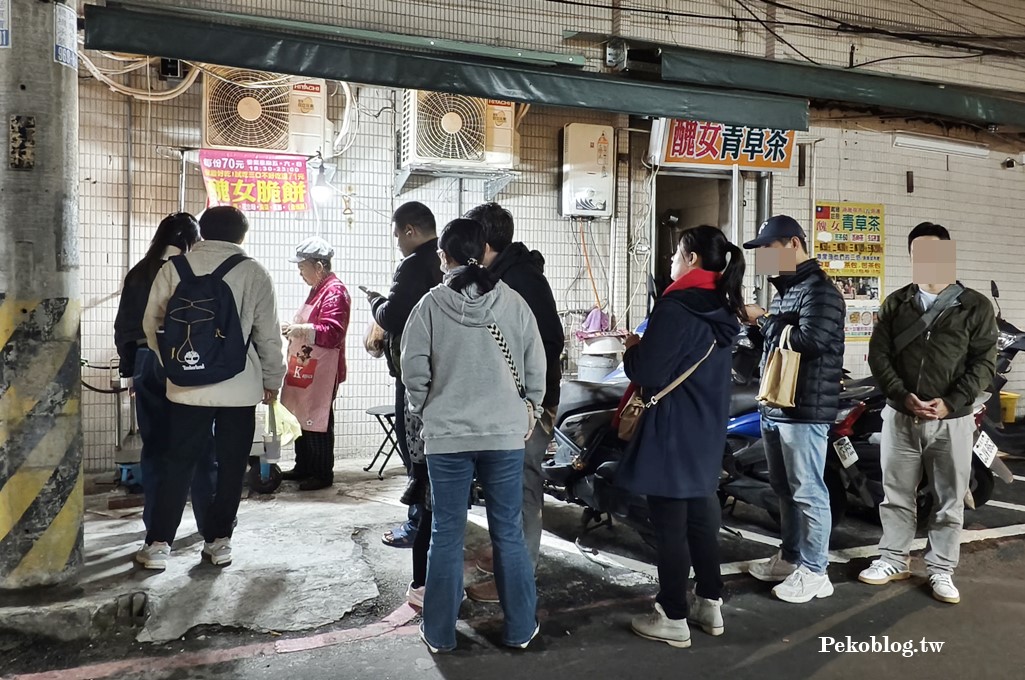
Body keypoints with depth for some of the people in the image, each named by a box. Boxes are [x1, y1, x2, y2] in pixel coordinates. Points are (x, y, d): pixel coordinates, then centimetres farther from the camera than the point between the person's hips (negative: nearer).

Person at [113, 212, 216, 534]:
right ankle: (209, 519, 12)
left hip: (147, 363, 4)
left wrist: (130, 368, 15)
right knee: (202, 446, 6)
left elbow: (123, 327, 8)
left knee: (154, 446, 10)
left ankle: (156, 521, 17)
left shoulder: (138, 274, 4)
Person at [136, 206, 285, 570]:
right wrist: (272, 380, 11)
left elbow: (152, 322, 6)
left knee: (177, 463, 10)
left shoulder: (174, 268, 1)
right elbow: (268, 334, -1)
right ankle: (218, 541, 16)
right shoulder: (254, 273, -2)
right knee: (231, 465, 10)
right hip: (240, 387, -1)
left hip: (187, 385, 1)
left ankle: (158, 543, 12)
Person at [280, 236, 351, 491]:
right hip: (305, 368, 10)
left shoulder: (334, 291, -15)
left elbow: (333, 332, -23)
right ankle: (303, 468, 26)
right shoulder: (318, 289, 17)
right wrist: (295, 329, 14)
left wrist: (300, 329, -26)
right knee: (301, 418, 15)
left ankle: (323, 474, 7)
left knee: (317, 422, -3)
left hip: (322, 371, -10)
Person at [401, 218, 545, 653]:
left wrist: (424, 409, 12)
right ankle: (520, 628, 22)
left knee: (446, 535, 10)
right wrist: (530, 409, 15)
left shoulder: (431, 304, -6)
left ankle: (440, 633, 20)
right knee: (509, 532, 11)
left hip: (446, 435, -1)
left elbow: (413, 370, -5)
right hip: (506, 433, 1)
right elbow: (536, 364, 1)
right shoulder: (512, 302, -3)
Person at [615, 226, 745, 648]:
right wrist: (648, 347, 14)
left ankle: (673, 619, 11)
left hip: (673, 431, -9)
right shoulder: (722, 310, 8)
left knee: (670, 525, 1)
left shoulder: (676, 307, -19)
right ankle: (710, 606, 29)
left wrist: (633, 348, -1)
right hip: (708, 428, 9)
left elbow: (649, 373, -21)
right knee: (701, 517, 18)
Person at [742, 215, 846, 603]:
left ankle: (814, 572, 8)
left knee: (808, 493, -2)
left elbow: (809, 341, -25)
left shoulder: (820, 290, -12)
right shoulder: (785, 289, 18)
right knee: (784, 490, 18)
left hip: (805, 411, -10)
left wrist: (763, 319, -16)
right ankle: (791, 558, 30)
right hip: (775, 408, 10)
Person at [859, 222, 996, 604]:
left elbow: (984, 362, -4)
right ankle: (893, 560, 24)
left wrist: (950, 402, -16)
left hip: (952, 421, -2)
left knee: (950, 501, 7)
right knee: (896, 494, 11)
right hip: (900, 416, 2)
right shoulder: (896, 303, 7)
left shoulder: (975, 306, 1)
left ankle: (941, 570, 20)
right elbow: (878, 355, 1)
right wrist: (903, 396, -12)